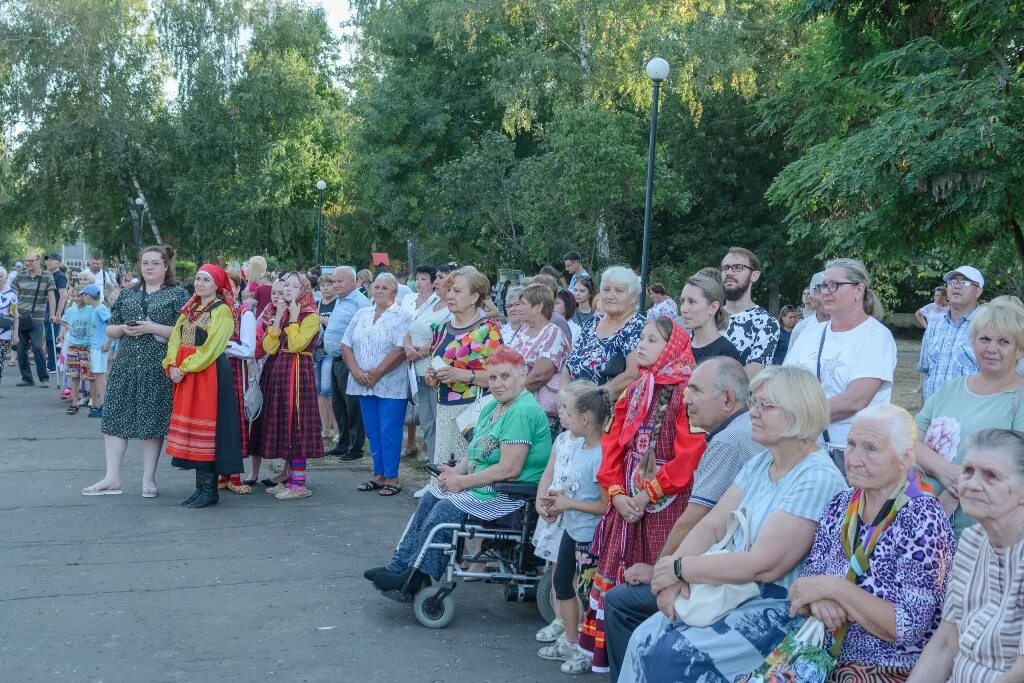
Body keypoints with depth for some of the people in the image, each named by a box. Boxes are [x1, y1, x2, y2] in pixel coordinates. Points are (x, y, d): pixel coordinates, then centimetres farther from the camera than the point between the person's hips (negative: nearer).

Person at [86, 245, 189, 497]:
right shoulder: (127, 294, 15)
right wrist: (123, 329, -6)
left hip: (158, 369, -4)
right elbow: (110, 330, 16)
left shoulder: (178, 294, 0)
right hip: (125, 366, 5)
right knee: (115, 418, 1)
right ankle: (112, 478, 7)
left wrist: (151, 328, -16)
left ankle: (148, 479, 12)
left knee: (152, 422, 1)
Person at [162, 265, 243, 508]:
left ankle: (209, 489, 0)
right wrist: (172, 365, -6)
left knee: (206, 428, -6)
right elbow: (175, 338, 11)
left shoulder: (222, 311, -8)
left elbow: (211, 347, -15)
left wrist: (185, 368, -16)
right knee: (191, 424, 9)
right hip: (185, 375, 8)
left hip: (210, 374, -8)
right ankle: (200, 486, 16)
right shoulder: (190, 309, 16)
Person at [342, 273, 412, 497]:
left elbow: (401, 350, -16)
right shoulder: (361, 314, 13)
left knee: (389, 432, -3)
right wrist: (355, 371, -6)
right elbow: (346, 345, 10)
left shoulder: (401, 317, -5)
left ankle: (391, 478, 3)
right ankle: (379, 475, 19)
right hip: (363, 385, 6)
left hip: (391, 384, -6)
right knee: (372, 432, 10)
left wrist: (375, 374, -16)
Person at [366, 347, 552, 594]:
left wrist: (463, 482, -17)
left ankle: (415, 578, -3)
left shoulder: (522, 412, -22)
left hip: (510, 494, -10)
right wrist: (456, 471, -3)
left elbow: (509, 469, -26)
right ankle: (399, 566, 8)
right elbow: (479, 453, 18)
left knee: (446, 509, -17)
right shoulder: (493, 407, 11)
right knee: (430, 498, 5)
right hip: (483, 481, 10)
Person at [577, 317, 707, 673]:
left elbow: (689, 455, -17)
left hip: (664, 503, -7)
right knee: (617, 575, 10)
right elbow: (613, 444, 9)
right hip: (626, 500, 7)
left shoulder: (687, 392, -9)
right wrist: (616, 493, -4)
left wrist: (649, 494, -16)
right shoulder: (633, 391, 13)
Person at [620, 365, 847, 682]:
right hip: (733, 592, 8)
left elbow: (763, 566, -24)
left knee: (667, 656, -17)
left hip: (781, 609, -8)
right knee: (644, 640, -4)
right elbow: (711, 525, 5)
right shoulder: (760, 463, 9)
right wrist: (675, 576, -14)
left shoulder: (817, 480, -19)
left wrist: (681, 568, -16)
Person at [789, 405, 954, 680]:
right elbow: (806, 582, 7)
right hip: (825, 657, 5)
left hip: (888, 671, -5)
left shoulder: (922, 520, -15)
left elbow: (908, 629, -19)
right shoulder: (841, 505, 4)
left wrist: (834, 588, -21)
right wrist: (817, 600, -14)